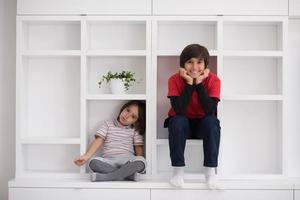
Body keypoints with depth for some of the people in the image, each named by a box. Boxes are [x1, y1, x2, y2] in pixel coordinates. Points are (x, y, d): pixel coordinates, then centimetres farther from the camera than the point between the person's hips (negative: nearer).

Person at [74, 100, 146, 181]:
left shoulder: (135, 130, 16)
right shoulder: (108, 124, 15)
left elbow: (139, 148, 9)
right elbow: (98, 140, 3)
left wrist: (139, 164, -10)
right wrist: (86, 156, -13)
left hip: (127, 160, 0)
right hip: (108, 161, 0)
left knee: (141, 160, -34)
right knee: (94, 162, -33)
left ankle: (105, 177, -32)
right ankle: (128, 175, -30)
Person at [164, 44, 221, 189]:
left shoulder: (213, 80, -16)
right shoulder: (175, 80, -17)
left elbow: (210, 110, -29)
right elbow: (178, 110, -29)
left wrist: (199, 83, -30)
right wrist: (189, 83, -30)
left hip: (203, 125, 0)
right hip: (182, 124, 0)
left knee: (212, 121, -31)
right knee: (178, 121, -32)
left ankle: (210, 170, -21)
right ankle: (178, 170, -21)